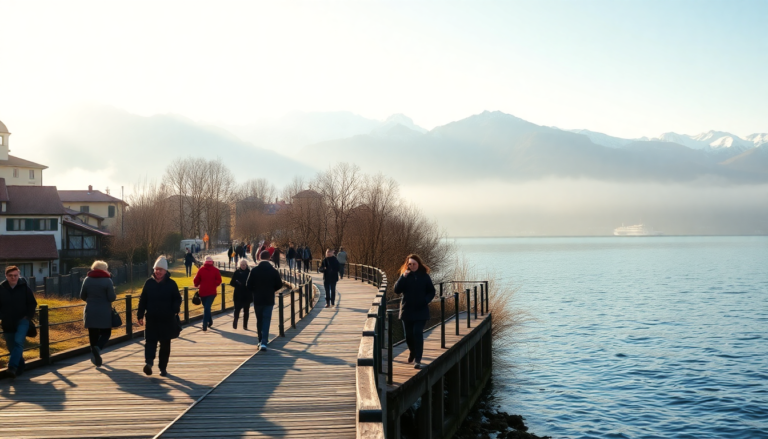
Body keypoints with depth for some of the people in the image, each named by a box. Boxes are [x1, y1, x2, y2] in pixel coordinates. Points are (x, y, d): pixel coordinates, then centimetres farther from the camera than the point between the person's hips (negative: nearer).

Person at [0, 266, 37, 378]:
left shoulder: (24, 287, -5)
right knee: (12, 347, 9)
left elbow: (32, 303, 3)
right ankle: (20, 368, 27)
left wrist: (28, 316, -7)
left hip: (22, 321, -2)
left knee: (18, 341, -22)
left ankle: (12, 367, -27)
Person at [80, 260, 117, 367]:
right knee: (106, 333, 8)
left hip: (90, 312, 3)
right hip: (104, 313, -3)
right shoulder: (107, 280, -9)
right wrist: (114, 295, 11)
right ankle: (98, 348, -19)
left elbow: (82, 296, 7)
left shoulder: (87, 280, 2)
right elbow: (112, 298, -11)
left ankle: (95, 358, 13)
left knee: (93, 334, 11)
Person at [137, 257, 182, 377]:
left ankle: (163, 367, 16)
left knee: (165, 344, 6)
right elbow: (142, 300, 7)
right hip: (151, 319, 1)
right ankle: (148, 362, -25)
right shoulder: (149, 283, 4)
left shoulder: (171, 284, 0)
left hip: (167, 320, -1)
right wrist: (140, 315, 2)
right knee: (150, 340, -13)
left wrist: (175, 310, -18)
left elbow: (177, 299, 1)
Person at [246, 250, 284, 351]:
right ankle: (264, 343, -12)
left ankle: (261, 341, 24)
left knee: (259, 320, 16)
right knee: (266, 321, -1)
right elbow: (279, 285, -1)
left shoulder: (254, 270, -5)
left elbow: (249, 285, -6)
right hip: (269, 300, -1)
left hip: (257, 299, 1)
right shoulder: (273, 271, -5)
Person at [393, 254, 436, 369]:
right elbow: (397, 290, -9)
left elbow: (431, 292, 5)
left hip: (421, 311, -2)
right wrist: (403, 277, -20)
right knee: (408, 335, 10)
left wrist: (426, 300, -14)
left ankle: (417, 360, -9)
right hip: (407, 311, 2)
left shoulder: (424, 276, 0)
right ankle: (412, 351, 39)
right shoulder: (405, 276, 3)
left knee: (418, 333, -12)